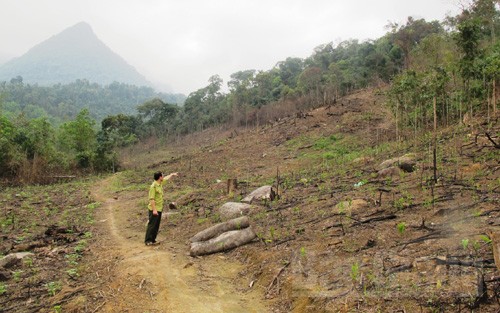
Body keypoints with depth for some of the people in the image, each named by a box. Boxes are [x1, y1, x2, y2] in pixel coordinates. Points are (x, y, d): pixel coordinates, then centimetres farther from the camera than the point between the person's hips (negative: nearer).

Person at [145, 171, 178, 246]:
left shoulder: (160, 183, 8)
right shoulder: (153, 186, -18)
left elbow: (166, 178, 31)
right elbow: (151, 198, -22)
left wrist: (172, 174, 42)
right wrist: (154, 209, -25)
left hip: (159, 208, 9)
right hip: (154, 209, -9)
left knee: (156, 225, 11)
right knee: (152, 225, -6)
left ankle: (153, 240, 17)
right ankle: (148, 241, -1)